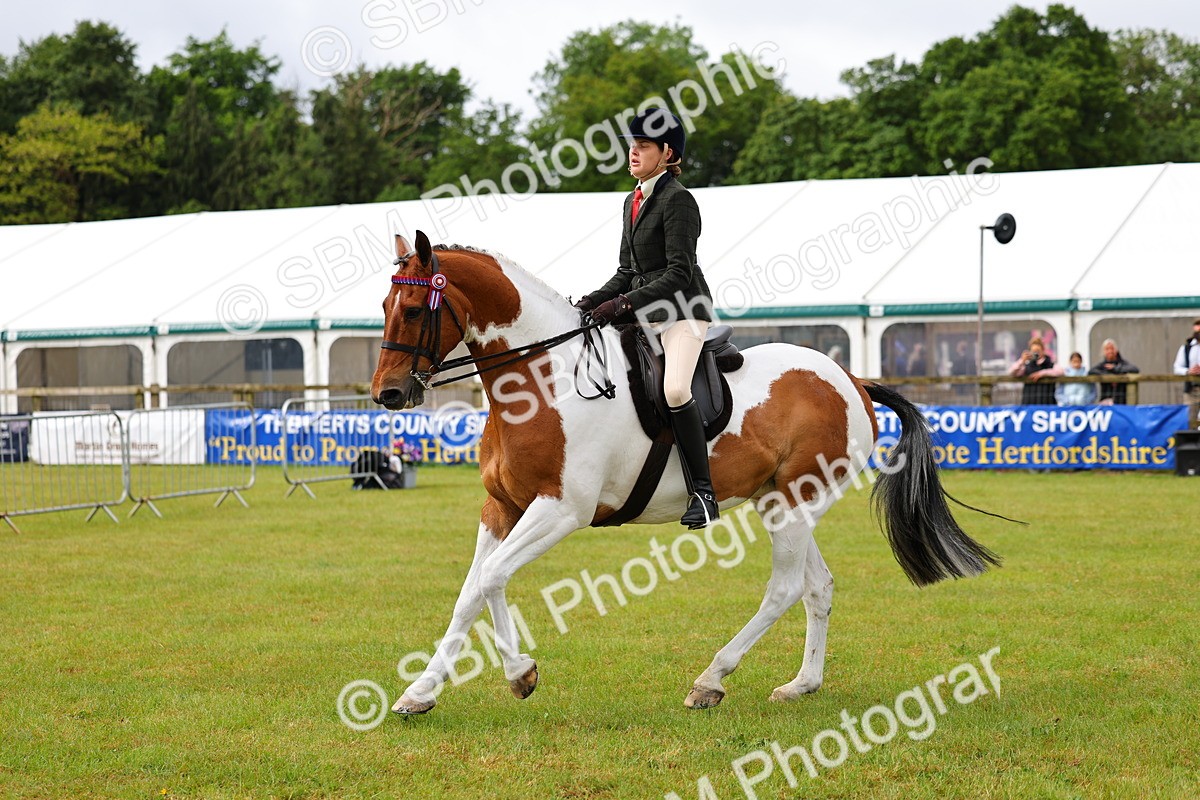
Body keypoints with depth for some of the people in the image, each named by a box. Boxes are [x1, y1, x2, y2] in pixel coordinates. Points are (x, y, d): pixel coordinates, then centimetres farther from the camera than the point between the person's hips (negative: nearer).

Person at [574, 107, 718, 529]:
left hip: (683, 308, -9)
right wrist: (595, 300, 3)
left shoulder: (678, 200, -11)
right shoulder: (633, 201, 15)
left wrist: (624, 303, -23)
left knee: (674, 388, -30)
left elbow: (678, 273, -17)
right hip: (644, 314, 9)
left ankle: (703, 493, -25)